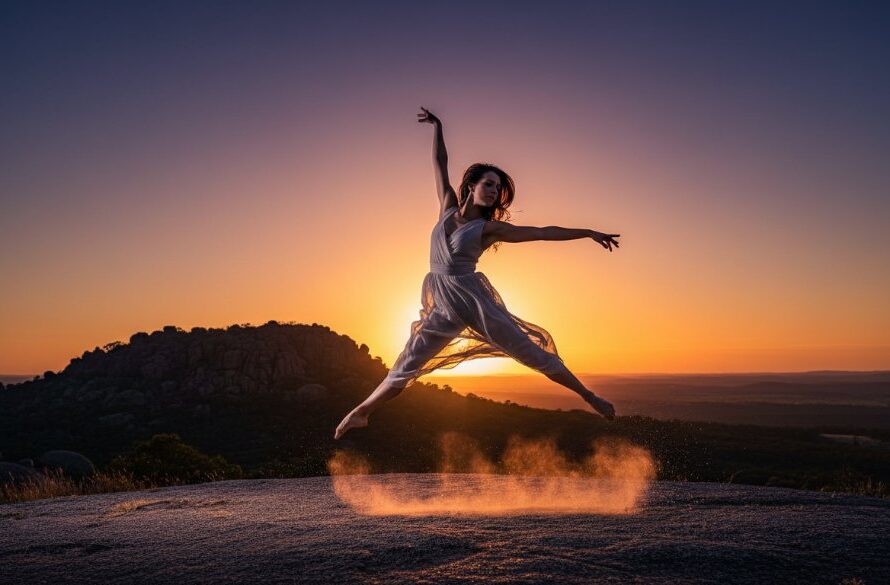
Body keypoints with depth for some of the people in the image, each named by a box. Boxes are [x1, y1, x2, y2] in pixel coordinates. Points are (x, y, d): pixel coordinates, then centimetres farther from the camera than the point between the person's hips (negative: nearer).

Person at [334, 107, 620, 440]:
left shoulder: (489, 227, 0)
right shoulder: (449, 209, 9)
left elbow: (543, 233, 0)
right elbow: (440, 163, 16)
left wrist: (589, 233, 0)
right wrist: (437, 126, 18)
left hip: (473, 299, -3)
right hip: (443, 305, 3)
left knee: (531, 352, -1)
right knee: (406, 366, 6)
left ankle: (590, 397, 7)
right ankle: (360, 413, 18)